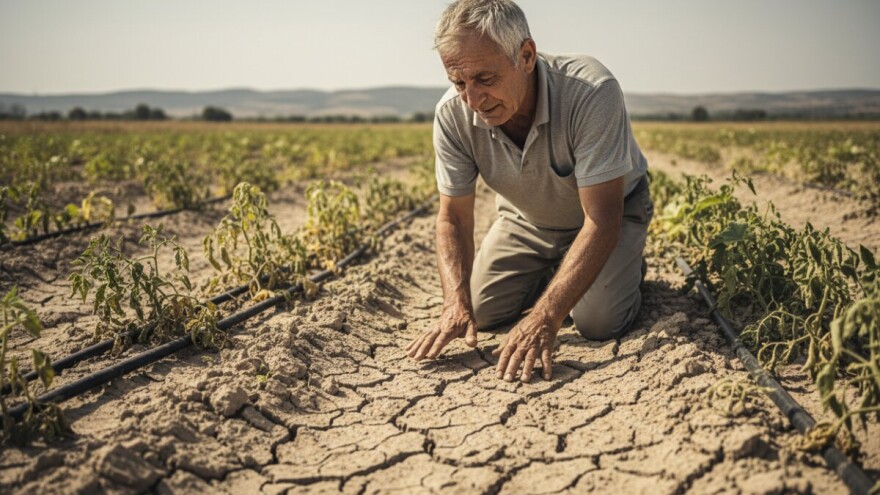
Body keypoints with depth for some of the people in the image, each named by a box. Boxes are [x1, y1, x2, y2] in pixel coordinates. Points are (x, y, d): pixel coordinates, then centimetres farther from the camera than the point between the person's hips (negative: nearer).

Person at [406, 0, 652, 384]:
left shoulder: (592, 92, -39)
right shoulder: (453, 114, -26)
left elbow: (602, 220, -39)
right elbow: (454, 217, -17)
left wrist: (544, 317, -46)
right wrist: (456, 303, -34)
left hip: (607, 209, -3)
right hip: (527, 218, 4)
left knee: (598, 323, -21)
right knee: (481, 312, -5)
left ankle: (627, 266, 13)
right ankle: (553, 271, 23)